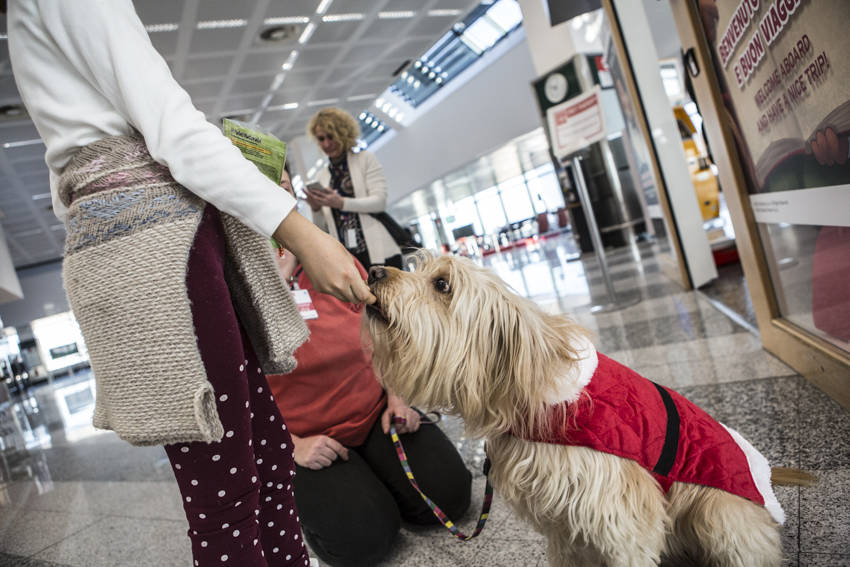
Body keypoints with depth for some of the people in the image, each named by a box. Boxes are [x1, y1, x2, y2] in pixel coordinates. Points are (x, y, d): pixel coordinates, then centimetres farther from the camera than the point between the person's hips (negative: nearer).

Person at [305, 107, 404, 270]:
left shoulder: (365, 159, 7)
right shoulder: (322, 177, 16)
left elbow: (380, 201, -6)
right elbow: (322, 227, 14)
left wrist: (341, 203, -17)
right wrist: (315, 208, -7)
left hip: (378, 251, -3)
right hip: (347, 257, 3)